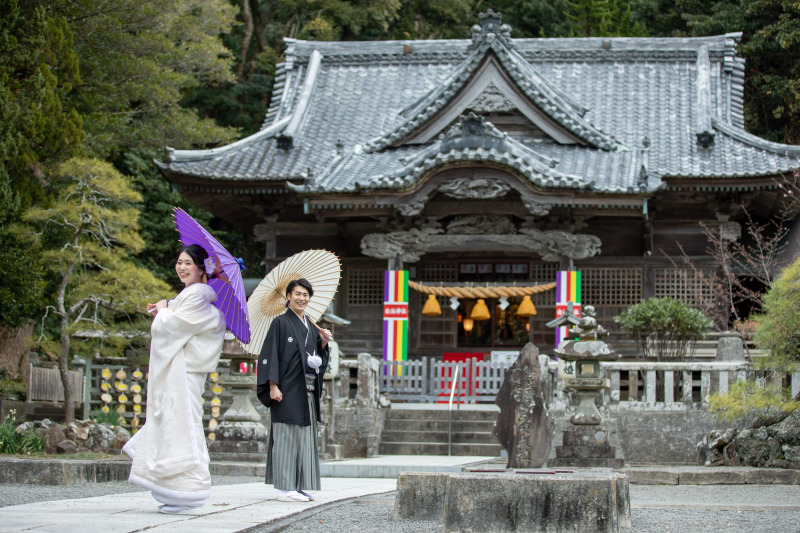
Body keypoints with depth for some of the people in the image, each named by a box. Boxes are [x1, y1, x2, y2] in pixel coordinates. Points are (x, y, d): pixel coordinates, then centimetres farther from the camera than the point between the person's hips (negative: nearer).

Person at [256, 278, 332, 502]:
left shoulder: (310, 326, 17)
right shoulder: (281, 323, -4)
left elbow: (319, 357, 20)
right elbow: (270, 355, -9)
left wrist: (324, 342, 1)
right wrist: (273, 385, -17)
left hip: (307, 390, 8)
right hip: (288, 390, -8)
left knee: (304, 437, 7)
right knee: (287, 436, -7)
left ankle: (297, 486, 12)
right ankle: (285, 488, -6)